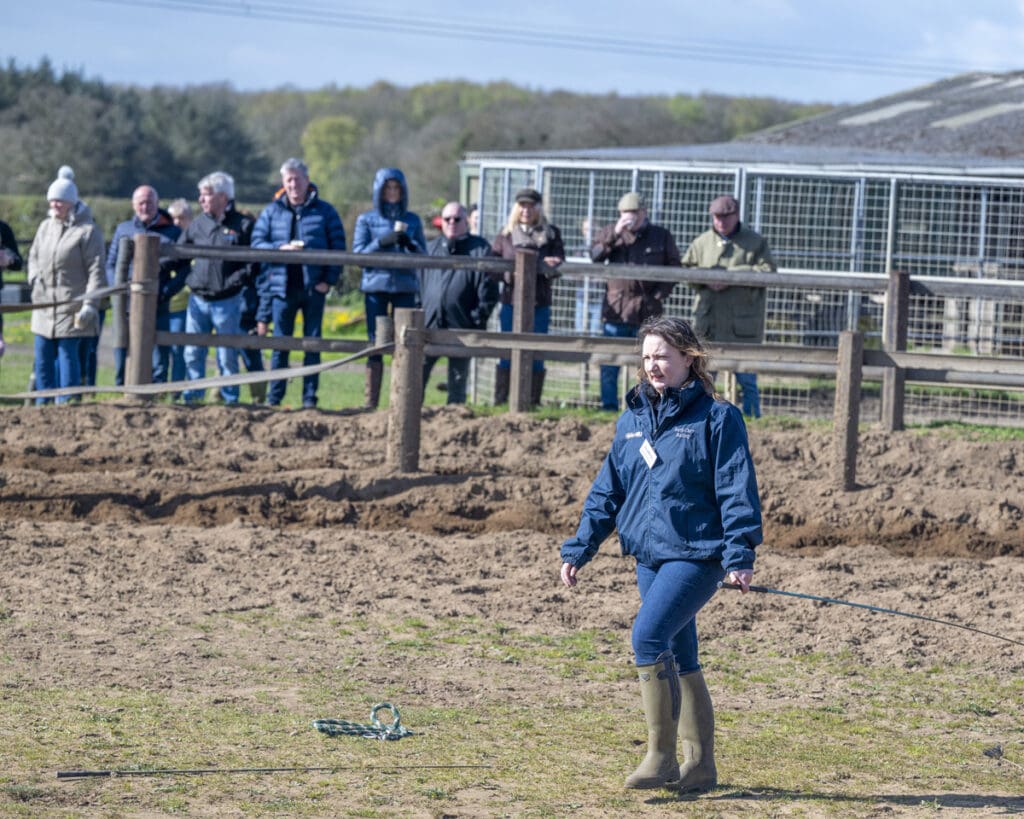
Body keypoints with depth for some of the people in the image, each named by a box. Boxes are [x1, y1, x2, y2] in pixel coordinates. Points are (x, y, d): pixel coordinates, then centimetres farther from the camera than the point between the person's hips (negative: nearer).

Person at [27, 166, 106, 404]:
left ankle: (66, 402, -1)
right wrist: (34, 277, 5)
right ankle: (43, 403, 19)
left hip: (71, 306, -7)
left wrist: (90, 303, -17)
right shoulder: (45, 226, 11)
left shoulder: (87, 230, -9)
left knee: (68, 354, -6)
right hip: (44, 303, 7)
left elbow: (96, 270, -11)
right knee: (43, 356, 10)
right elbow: (33, 256, 25)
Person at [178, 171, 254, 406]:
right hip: (198, 299, 4)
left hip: (227, 301, -4)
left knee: (227, 355, 2)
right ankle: (193, 396, 13)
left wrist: (235, 280, -14)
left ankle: (229, 398, 11)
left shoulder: (243, 225, -4)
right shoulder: (198, 224, 10)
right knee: (192, 353, 4)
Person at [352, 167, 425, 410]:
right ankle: (370, 400, 2)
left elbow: (423, 255, 8)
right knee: (375, 344, -1)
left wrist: (409, 244, -12)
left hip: (405, 287, 1)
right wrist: (382, 242, -14)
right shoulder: (366, 220, 7)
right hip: (375, 286, -1)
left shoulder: (412, 221, 11)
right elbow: (357, 253, 1)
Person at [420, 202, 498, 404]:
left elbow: (488, 288, -1)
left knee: (458, 378, 6)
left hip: (461, 326, -2)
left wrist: (479, 318, -7)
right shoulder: (431, 248, 15)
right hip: (428, 324, 2)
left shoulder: (480, 249, 2)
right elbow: (418, 283, 18)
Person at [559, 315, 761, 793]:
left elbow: (737, 492, -10)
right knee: (678, 659, 10)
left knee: (649, 636, -21)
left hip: (696, 554, -7)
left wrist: (739, 555, -19)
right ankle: (700, 765, 18)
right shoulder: (632, 420, 12)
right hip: (649, 556, 7)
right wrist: (578, 550, 12)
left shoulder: (716, 418, -6)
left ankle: (661, 755, -14)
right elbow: (607, 490, 17)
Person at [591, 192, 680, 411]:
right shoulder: (610, 232, 9)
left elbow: (673, 268, 8)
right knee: (609, 364, 0)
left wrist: (660, 294, -4)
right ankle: (608, 407, 6)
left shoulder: (661, 237, 7)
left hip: (647, 311, -1)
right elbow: (595, 256, -6)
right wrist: (614, 236, -16)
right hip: (616, 308, 1)